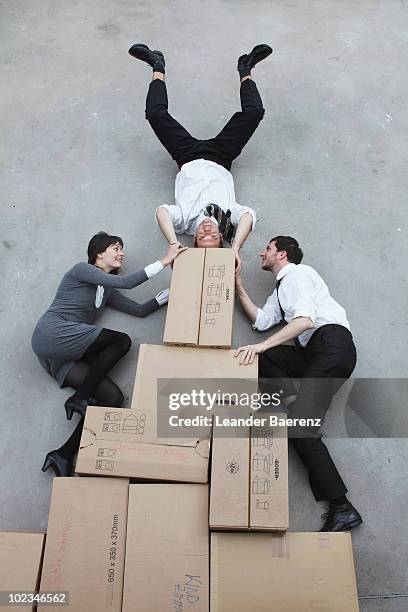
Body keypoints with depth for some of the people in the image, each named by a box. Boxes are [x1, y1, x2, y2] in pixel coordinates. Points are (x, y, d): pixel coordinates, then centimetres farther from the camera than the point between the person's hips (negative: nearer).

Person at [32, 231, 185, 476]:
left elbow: (140, 309, 21)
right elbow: (124, 282, -9)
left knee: (114, 397, -12)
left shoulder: (107, 291, 26)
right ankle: (79, 399, -15)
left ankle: (64, 456, -18)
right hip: (53, 333, -7)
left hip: (61, 357, 7)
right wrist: (165, 261, -7)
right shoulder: (81, 269, 4)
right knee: (122, 341, -18)